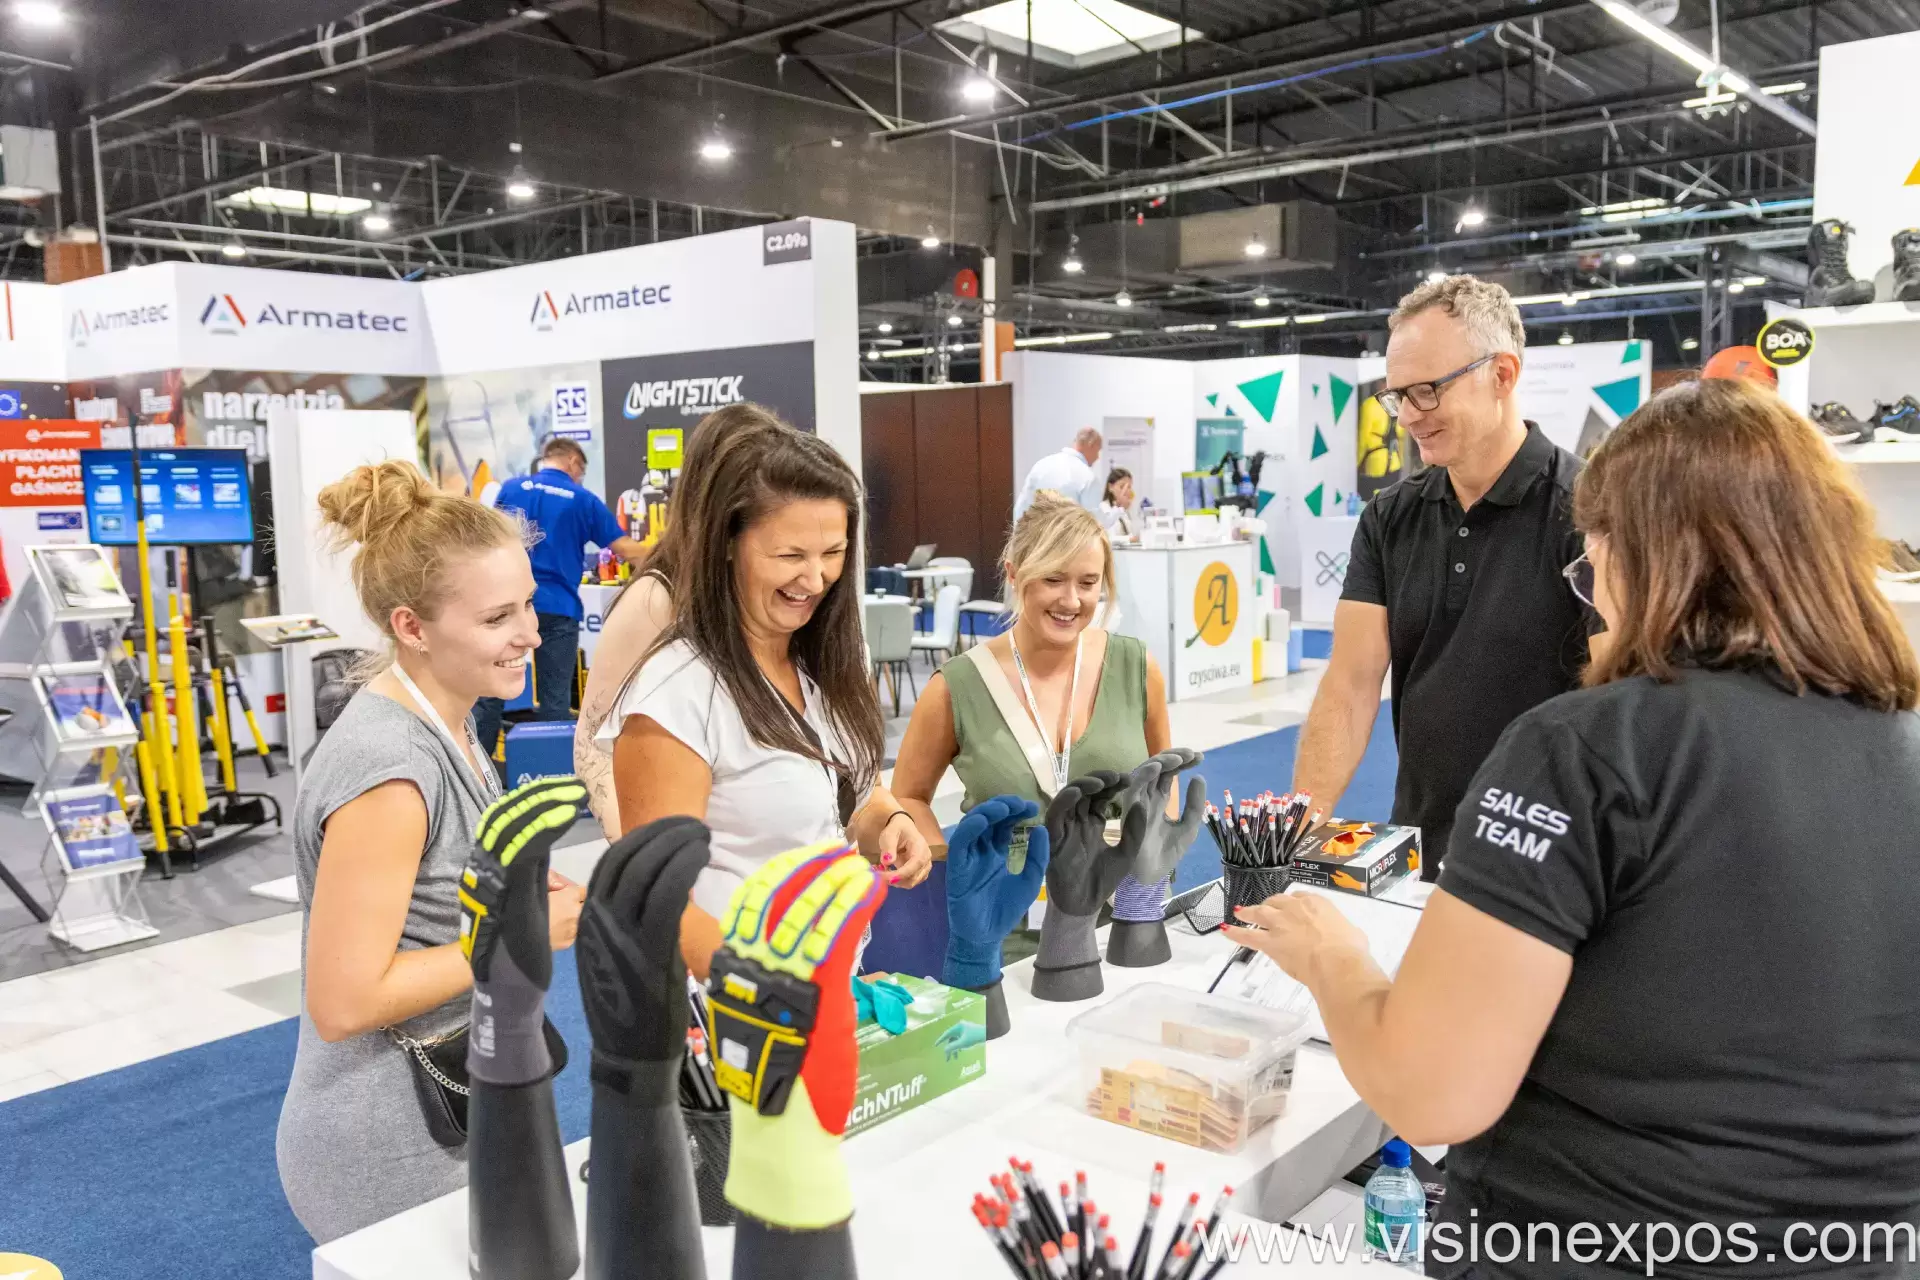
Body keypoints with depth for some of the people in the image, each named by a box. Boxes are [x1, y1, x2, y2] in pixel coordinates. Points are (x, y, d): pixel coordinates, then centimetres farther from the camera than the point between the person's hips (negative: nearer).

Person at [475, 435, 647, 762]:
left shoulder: (511, 489, 8)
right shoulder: (583, 499, 3)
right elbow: (626, 551, 1)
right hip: (557, 608, -2)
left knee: (491, 691, 9)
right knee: (556, 699, 4)